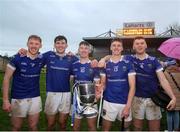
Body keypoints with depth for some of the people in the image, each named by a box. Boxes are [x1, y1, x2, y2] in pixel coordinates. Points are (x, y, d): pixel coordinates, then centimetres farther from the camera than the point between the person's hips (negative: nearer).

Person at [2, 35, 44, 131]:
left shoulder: (41, 59, -2)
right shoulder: (18, 58, -11)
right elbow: (6, 78, -8)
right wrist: (5, 100, -11)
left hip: (35, 98, 3)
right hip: (18, 99, -2)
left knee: (33, 127, 12)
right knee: (16, 128, 12)